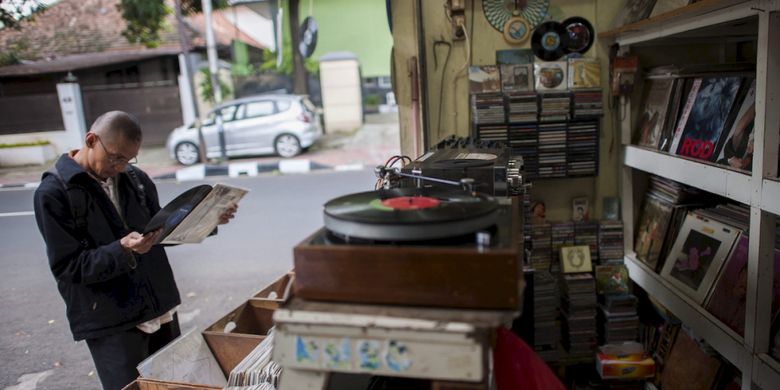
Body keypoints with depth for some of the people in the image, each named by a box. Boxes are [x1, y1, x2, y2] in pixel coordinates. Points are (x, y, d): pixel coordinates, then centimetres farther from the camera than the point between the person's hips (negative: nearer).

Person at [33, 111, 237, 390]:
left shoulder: (135, 178, 6)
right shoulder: (53, 193, -11)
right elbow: (67, 267, -14)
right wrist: (121, 251, -29)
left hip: (160, 307, 6)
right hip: (110, 322, -6)